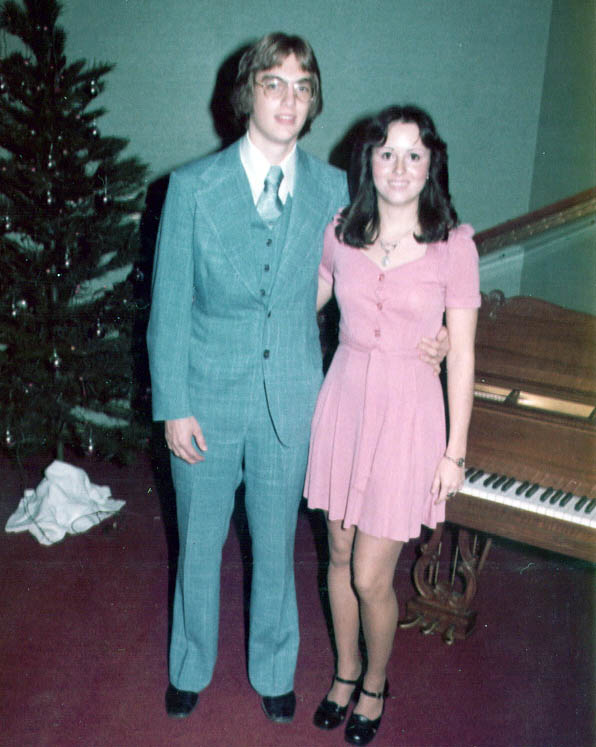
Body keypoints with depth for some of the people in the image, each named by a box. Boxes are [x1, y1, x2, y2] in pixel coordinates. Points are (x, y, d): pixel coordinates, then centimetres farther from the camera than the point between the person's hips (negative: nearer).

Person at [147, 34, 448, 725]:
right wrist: (173, 407, -9)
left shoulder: (333, 190, -3)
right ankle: (190, 668, 42)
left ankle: (273, 670, 41)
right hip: (206, 396, -1)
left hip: (289, 403, 1)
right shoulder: (193, 186, -8)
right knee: (198, 544, 16)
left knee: (275, 545, 17)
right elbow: (169, 306, -6)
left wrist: (412, 338, -7)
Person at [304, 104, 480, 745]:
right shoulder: (341, 232, 0)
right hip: (343, 400, 4)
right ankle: (345, 672, 41)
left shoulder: (453, 245, -9)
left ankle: (374, 687, 32)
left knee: (371, 577, 2)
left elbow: (462, 355, -6)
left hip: (407, 411, -3)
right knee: (340, 557, 16)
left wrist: (455, 451, -5)